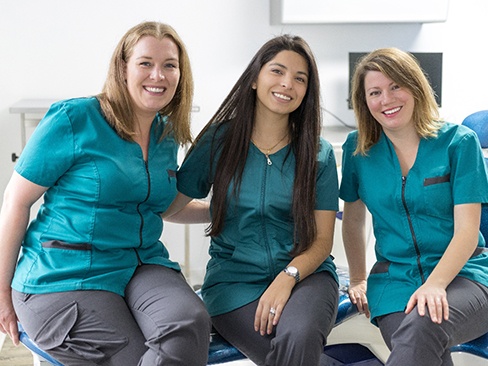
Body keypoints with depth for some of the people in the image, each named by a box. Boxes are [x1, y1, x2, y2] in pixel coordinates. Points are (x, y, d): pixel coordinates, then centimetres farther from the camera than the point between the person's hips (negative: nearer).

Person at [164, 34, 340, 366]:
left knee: (297, 337, -34)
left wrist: (288, 277, -15)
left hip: (304, 273, 1)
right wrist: (230, 210, 0)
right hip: (234, 279, 0)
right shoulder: (218, 141, 4)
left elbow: (322, 239, 0)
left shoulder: (318, 154, 5)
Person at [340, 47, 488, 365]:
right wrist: (358, 279, 22)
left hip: (461, 274, -1)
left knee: (422, 325, -36)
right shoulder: (357, 149, 6)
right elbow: (354, 218, 20)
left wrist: (435, 284, -23)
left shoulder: (459, 142, -3)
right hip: (394, 278, 2)